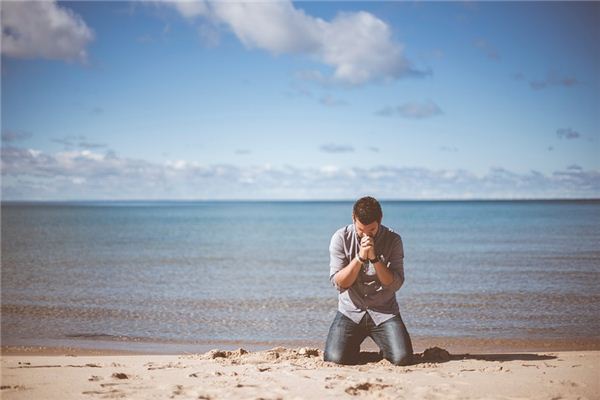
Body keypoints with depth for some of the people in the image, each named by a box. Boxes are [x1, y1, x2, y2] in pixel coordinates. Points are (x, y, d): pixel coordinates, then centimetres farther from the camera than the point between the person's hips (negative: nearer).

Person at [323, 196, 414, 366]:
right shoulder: (341, 238, -6)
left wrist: (374, 258, -23)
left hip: (384, 312, 0)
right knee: (335, 358, -21)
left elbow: (395, 284, -11)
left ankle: (385, 349, 18)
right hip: (350, 311, 0)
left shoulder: (393, 240, -6)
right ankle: (354, 347, 17)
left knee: (402, 359, -20)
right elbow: (339, 282, -10)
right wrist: (360, 257, -23)